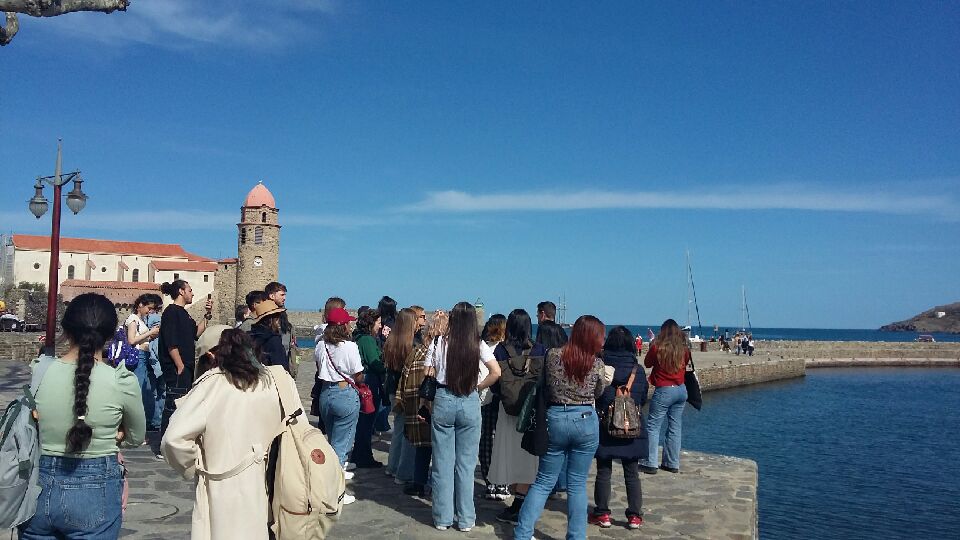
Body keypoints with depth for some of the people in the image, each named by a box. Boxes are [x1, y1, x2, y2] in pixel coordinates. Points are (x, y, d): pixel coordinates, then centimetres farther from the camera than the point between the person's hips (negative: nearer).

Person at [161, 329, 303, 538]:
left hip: (223, 495, -4)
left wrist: (193, 469, 1)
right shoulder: (273, 381, 0)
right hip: (262, 490, 4)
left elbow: (174, 438, -15)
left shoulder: (212, 383, -11)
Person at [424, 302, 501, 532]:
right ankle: (466, 519, 16)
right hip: (470, 403, 0)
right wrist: (478, 386, 2)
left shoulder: (438, 343, -4)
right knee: (466, 463, 9)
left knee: (443, 462, 10)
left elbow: (428, 375, -2)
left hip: (443, 401, 0)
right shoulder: (478, 345, -5)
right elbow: (496, 372, -13)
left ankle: (443, 518, 17)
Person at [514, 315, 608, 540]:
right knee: (577, 484, 10)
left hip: (556, 419, 1)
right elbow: (598, 393, 10)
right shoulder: (597, 363, -6)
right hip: (586, 422, -1)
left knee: (543, 482, 11)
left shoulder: (553, 355, -5)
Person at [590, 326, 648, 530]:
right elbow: (643, 399, 5)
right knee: (632, 473, 11)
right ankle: (635, 516, 15)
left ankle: (602, 514, 14)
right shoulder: (638, 370, -6)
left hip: (605, 427, -1)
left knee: (603, 472, 9)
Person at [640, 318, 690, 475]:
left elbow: (647, 363, 5)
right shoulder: (684, 349, -1)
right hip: (681, 390, 5)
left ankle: (650, 464, -1)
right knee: (675, 427, 12)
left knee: (653, 426, 2)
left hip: (664, 391, -5)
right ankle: (672, 464, 17)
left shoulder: (657, 347, -12)